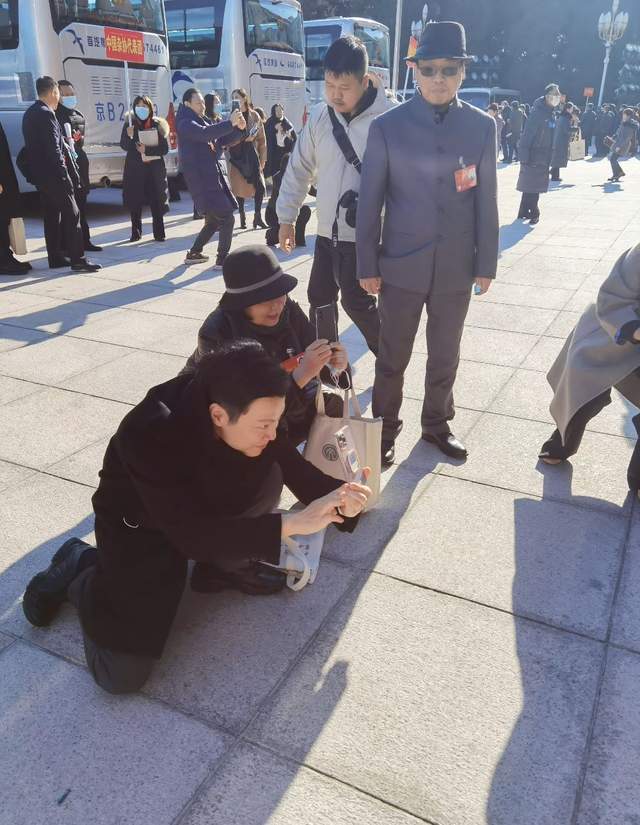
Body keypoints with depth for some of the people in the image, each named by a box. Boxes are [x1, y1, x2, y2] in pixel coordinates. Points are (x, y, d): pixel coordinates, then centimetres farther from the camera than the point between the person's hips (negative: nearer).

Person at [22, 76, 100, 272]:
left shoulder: (30, 113, 16)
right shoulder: (46, 114, -14)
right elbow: (53, 149, -19)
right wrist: (65, 176, -18)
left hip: (40, 174, 10)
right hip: (53, 174, -10)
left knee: (52, 216, 12)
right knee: (71, 215, -7)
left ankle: (55, 258, 15)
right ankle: (77, 259, -9)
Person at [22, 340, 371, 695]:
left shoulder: (251, 412, -22)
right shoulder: (151, 435, -38)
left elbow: (295, 467, -10)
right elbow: (192, 535, -35)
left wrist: (337, 497, -31)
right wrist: (293, 523, -39)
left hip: (205, 506, 5)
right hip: (140, 527, -5)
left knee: (267, 475, -25)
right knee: (122, 672, -14)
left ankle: (224, 567, 1)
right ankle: (79, 572, 12)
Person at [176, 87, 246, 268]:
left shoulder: (204, 121, 19)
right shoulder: (185, 124, -9)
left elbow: (223, 139, 16)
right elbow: (205, 133, -29)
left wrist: (239, 128, -2)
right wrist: (230, 123, -32)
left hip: (211, 176, 9)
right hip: (200, 179, -9)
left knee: (213, 220, 17)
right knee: (227, 219, -12)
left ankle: (193, 253, 27)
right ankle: (222, 260, -6)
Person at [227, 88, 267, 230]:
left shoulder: (254, 116, 4)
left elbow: (261, 139, 5)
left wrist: (262, 159, 1)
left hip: (252, 155, 1)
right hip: (236, 156, -1)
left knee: (260, 186, -8)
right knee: (239, 187, 2)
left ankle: (258, 216, 1)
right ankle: (242, 217, 11)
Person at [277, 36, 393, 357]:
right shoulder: (319, 116, 2)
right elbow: (299, 168, 10)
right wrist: (286, 217, 11)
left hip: (364, 234, -5)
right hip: (326, 230, 6)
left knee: (357, 302, -1)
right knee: (319, 298, 13)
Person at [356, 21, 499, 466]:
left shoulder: (483, 126, 1)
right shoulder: (388, 126, -6)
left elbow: (487, 200, 3)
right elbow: (370, 201, -4)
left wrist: (487, 263, 3)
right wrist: (367, 265, -4)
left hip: (456, 266, 2)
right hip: (401, 264, -2)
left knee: (445, 356, 15)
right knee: (392, 357, 8)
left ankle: (437, 423, 35)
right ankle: (385, 429, 27)